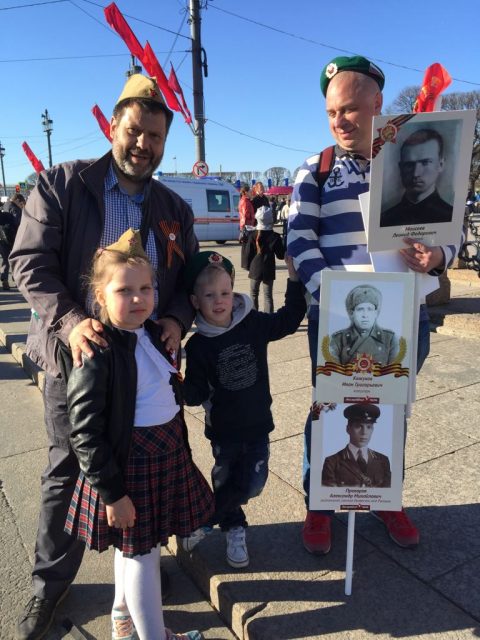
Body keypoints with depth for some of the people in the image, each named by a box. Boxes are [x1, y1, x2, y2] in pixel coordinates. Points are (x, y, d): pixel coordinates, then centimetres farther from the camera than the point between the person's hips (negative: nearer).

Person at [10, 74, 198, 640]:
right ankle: (49, 584, 32)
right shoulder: (61, 184, -2)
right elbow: (29, 262, -8)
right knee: (66, 472, 10)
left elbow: (192, 277, 11)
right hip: (76, 356, -2)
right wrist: (69, 321, -23)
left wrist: (177, 320, -10)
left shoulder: (175, 209, 9)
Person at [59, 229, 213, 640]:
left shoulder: (153, 333, 1)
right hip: (130, 462, -8)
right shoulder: (97, 352, -23)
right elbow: (85, 433, -21)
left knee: (135, 548, 26)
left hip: (168, 455, 8)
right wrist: (111, 492, -17)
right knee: (142, 555, 9)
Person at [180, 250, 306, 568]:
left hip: (258, 423, 2)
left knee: (252, 484, 4)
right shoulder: (198, 345, -11)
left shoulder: (255, 324, -7)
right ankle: (234, 530, 40)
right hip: (223, 428, -1)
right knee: (226, 480, 12)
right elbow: (197, 393, -8)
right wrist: (181, 389, -30)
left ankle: (205, 520, 28)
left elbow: (290, 319, 4)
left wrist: (294, 277, -4)